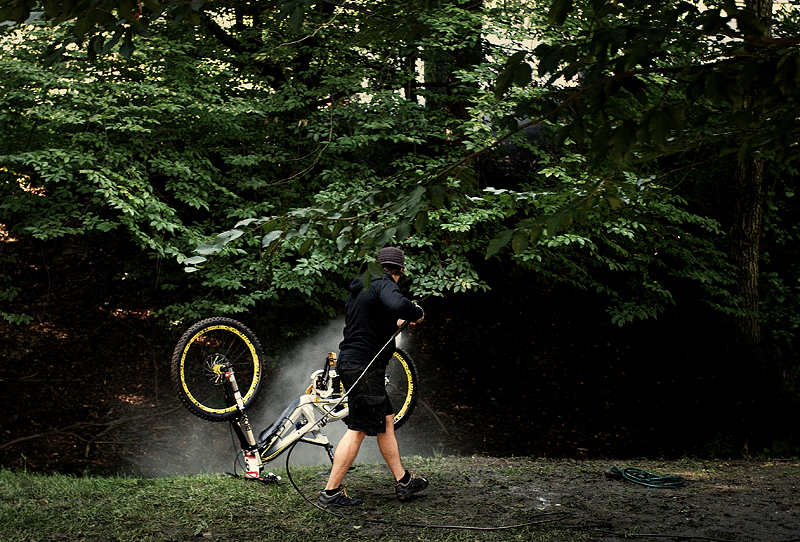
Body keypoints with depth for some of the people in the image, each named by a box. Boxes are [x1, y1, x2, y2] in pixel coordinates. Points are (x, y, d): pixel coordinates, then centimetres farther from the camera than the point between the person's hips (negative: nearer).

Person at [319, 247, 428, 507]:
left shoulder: (359, 288, 19)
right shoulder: (384, 284, -11)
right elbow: (398, 305, -33)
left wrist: (393, 324, 42)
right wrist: (417, 314, -13)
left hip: (350, 361, 10)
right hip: (364, 367, -10)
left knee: (386, 420, 16)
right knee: (357, 430, -7)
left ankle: (403, 481, 23)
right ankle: (331, 493, -6)